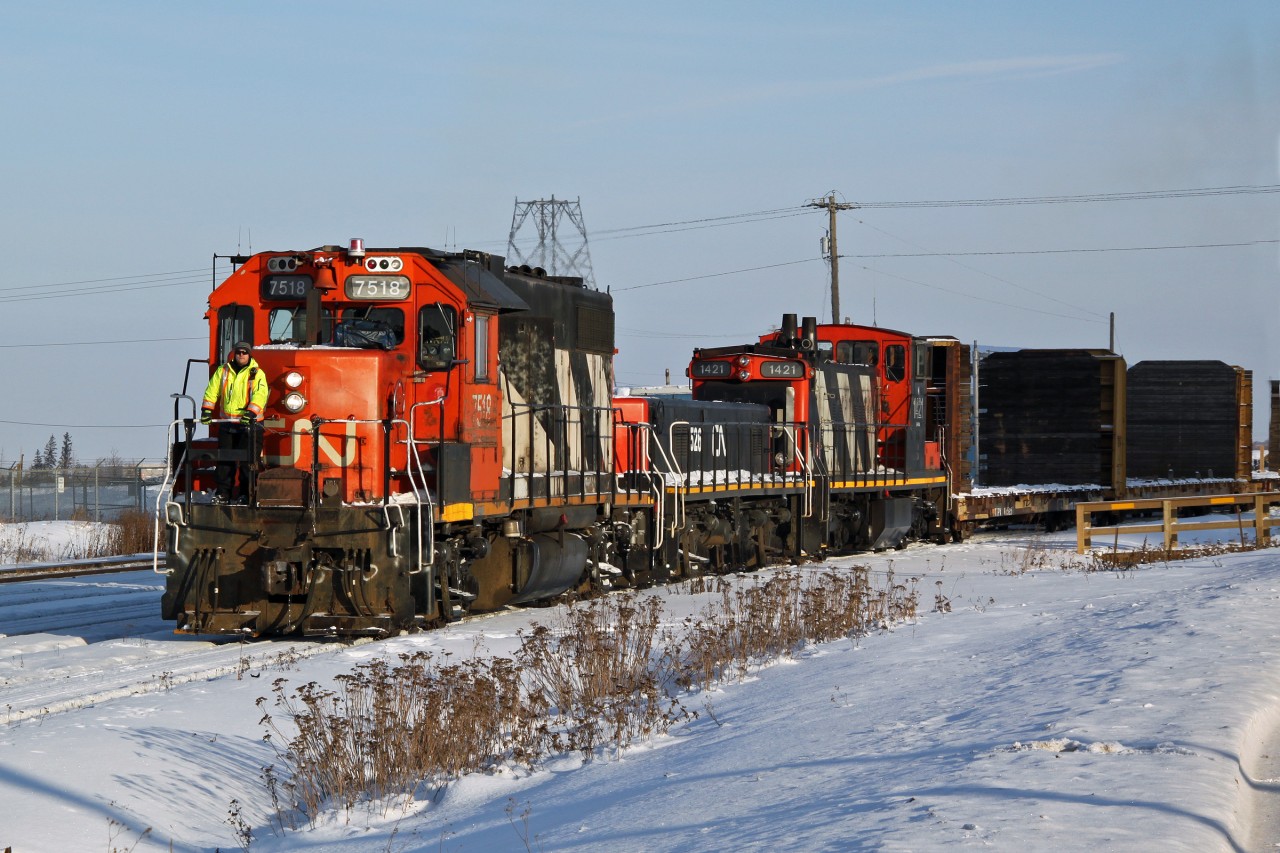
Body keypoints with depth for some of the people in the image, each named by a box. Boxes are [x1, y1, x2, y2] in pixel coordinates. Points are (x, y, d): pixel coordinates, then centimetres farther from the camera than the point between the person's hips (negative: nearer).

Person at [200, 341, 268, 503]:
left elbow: (260, 394, -12)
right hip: (227, 422, 4)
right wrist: (206, 410, -2)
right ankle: (222, 493, 11)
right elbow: (212, 390, 10)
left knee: (247, 461, -4)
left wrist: (251, 413, -27)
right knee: (224, 461, 5)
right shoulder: (223, 371, 11)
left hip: (249, 423, -4)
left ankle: (246, 494, 2)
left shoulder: (257, 373, 0)